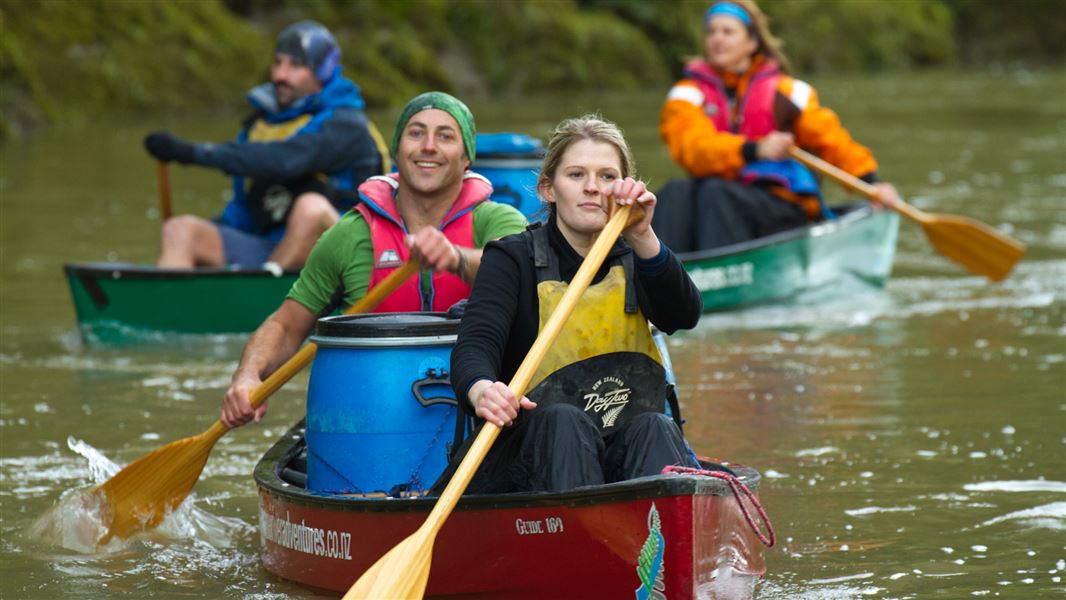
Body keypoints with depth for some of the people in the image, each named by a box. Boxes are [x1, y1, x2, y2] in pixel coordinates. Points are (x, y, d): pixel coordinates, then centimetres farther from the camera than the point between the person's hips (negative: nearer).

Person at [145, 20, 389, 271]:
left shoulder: (347, 125, -6)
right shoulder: (261, 123, 18)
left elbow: (283, 160, -23)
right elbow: (243, 207, 24)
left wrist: (194, 153, -25)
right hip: (269, 250, 6)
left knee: (312, 206, -38)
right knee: (180, 229, -13)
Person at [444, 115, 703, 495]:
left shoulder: (631, 260, 14)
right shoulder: (512, 259, 4)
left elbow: (684, 316, -7)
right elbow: (475, 342, -15)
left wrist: (642, 238, -24)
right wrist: (481, 389, -39)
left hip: (627, 450, 2)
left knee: (654, 427, -29)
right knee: (562, 420, -33)